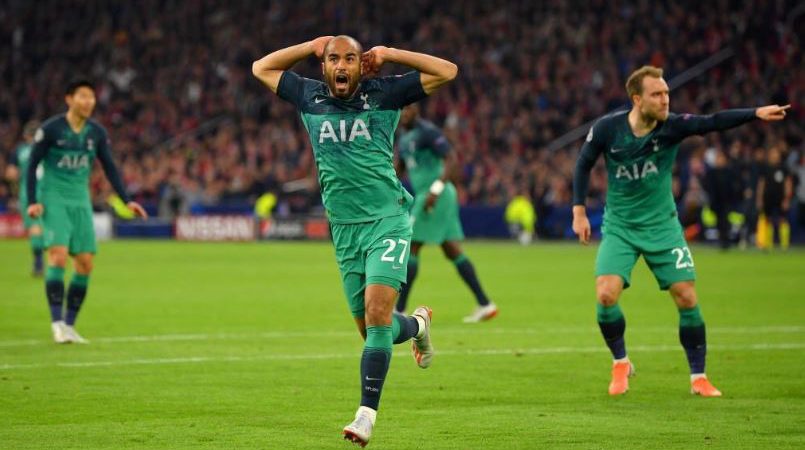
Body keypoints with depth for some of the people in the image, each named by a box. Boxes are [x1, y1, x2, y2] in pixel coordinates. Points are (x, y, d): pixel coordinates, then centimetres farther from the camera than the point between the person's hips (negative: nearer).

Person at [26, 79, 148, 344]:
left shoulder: (97, 133, 5)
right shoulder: (50, 129, -7)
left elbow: (109, 168, 11)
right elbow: (33, 165, -2)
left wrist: (126, 201, 3)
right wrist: (33, 201, -11)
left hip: (81, 202, 5)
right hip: (54, 200, -5)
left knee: (85, 263, -2)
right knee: (58, 255, -20)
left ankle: (69, 325, 8)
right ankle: (57, 322, -18)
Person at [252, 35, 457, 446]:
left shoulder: (383, 94, -2)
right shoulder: (310, 98, 7)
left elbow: (446, 71, -4)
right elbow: (261, 68, 19)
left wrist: (388, 54, -4)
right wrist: (312, 45, 8)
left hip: (387, 220, -4)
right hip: (344, 228, 4)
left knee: (377, 313, -19)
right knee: (371, 329, 7)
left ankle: (367, 414, -18)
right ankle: (417, 324, 42)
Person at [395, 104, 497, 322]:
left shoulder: (427, 131, -12)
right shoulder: (404, 138, 17)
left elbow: (451, 159, -19)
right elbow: (400, 169, 27)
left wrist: (436, 189, -27)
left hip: (437, 196, -10)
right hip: (425, 195, 10)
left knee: (411, 249, -7)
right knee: (453, 252, 8)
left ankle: (399, 310, -4)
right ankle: (485, 304, 7)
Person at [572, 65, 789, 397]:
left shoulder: (672, 126, -14)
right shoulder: (607, 129, -13)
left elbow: (714, 122, -28)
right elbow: (584, 164, 3)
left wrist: (756, 113, -43)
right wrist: (579, 210, 0)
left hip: (661, 225, 1)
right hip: (619, 227, -1)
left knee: (687, 298, -6)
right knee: (606, 295, -17)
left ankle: (698, 378, 11)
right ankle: (621, 364, 9)